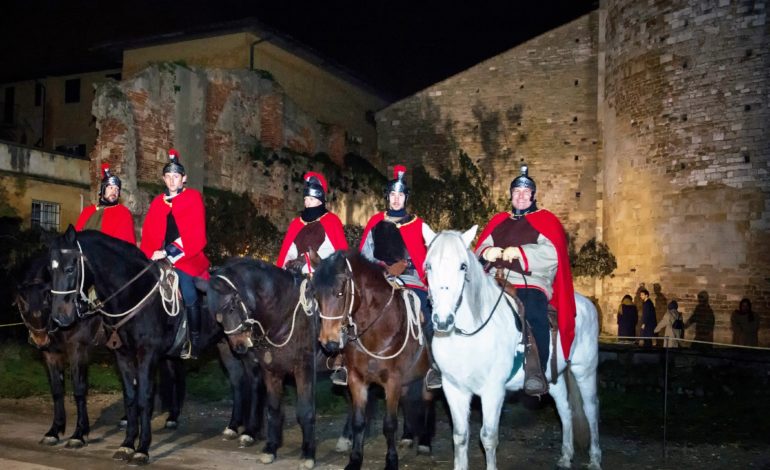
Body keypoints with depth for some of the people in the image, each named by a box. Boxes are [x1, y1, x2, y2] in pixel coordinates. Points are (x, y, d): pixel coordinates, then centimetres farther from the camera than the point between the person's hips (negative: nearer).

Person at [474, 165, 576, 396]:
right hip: (495, 282, 5)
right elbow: (480, 249, 18)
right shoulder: (498, 221, 25)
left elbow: (551, 254, -6)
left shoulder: (546, 220, 11)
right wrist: (487, 253, -7)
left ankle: (536, 372, -31)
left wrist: (520, 252, -18)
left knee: (534, 315, -35)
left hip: (531, 283, -5)